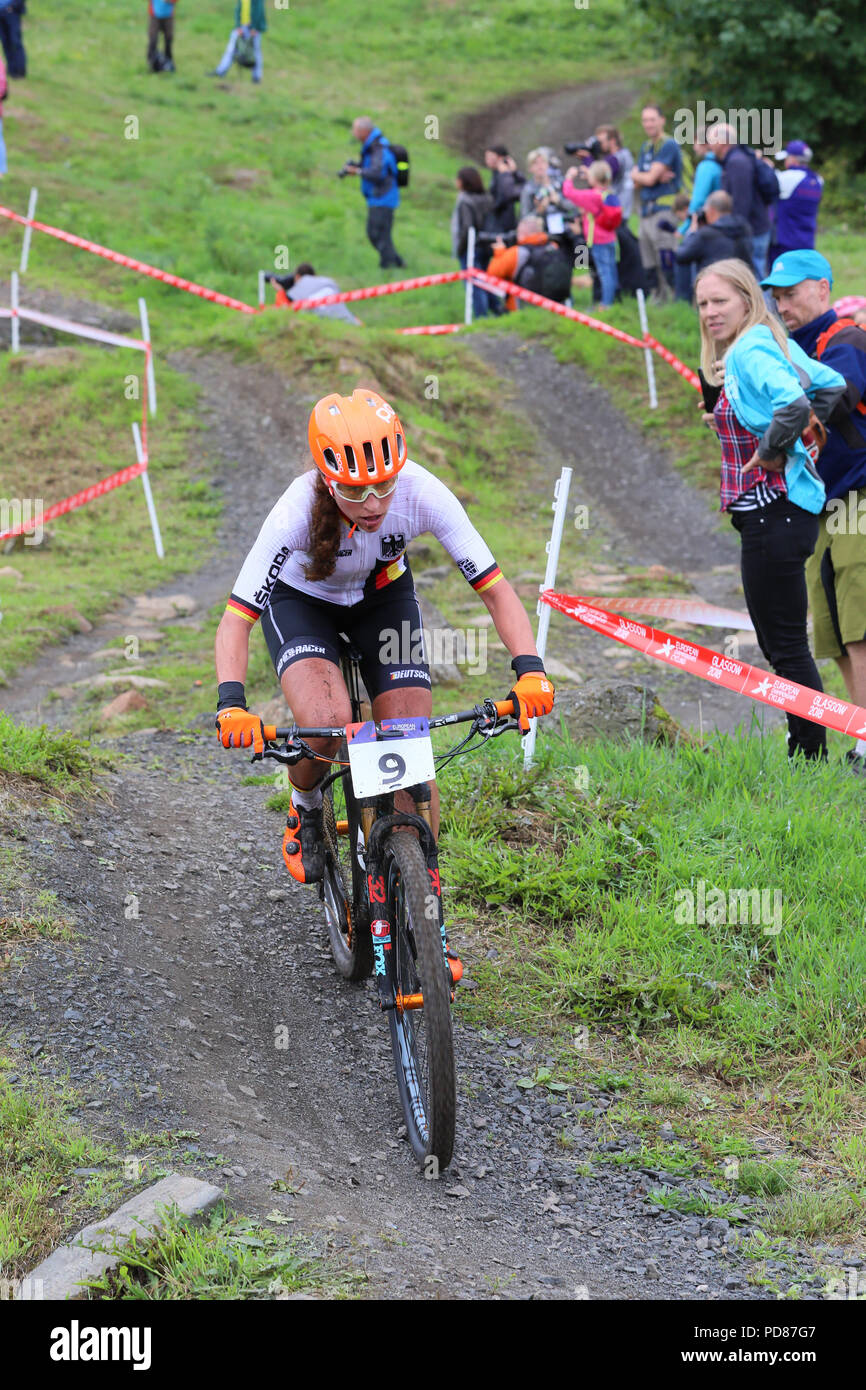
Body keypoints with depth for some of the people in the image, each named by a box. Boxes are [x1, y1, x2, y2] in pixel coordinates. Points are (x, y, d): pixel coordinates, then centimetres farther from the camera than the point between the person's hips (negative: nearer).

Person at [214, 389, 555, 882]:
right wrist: (232, 705, -50)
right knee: (326, 722, -29)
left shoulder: (422, 493, -32)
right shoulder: (300, 509, -36)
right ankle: (306, 811, 4)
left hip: (383, 596, 2)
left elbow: (495, 588, -27)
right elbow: (236, 620, -34)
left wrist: (530, 670, -41)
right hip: (301, 600, -2)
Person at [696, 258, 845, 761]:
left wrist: (772, 450, -18)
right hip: (776, 511, 11)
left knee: (786, 644, -5)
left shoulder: (749, 351, -16)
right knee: (779, 641, 16)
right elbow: (831, 385, 22)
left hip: (773, 509, -11)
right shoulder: (773, 344, 13)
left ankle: (811, 753, 0)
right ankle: (806, 754, 21)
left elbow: (793, 404, -33)